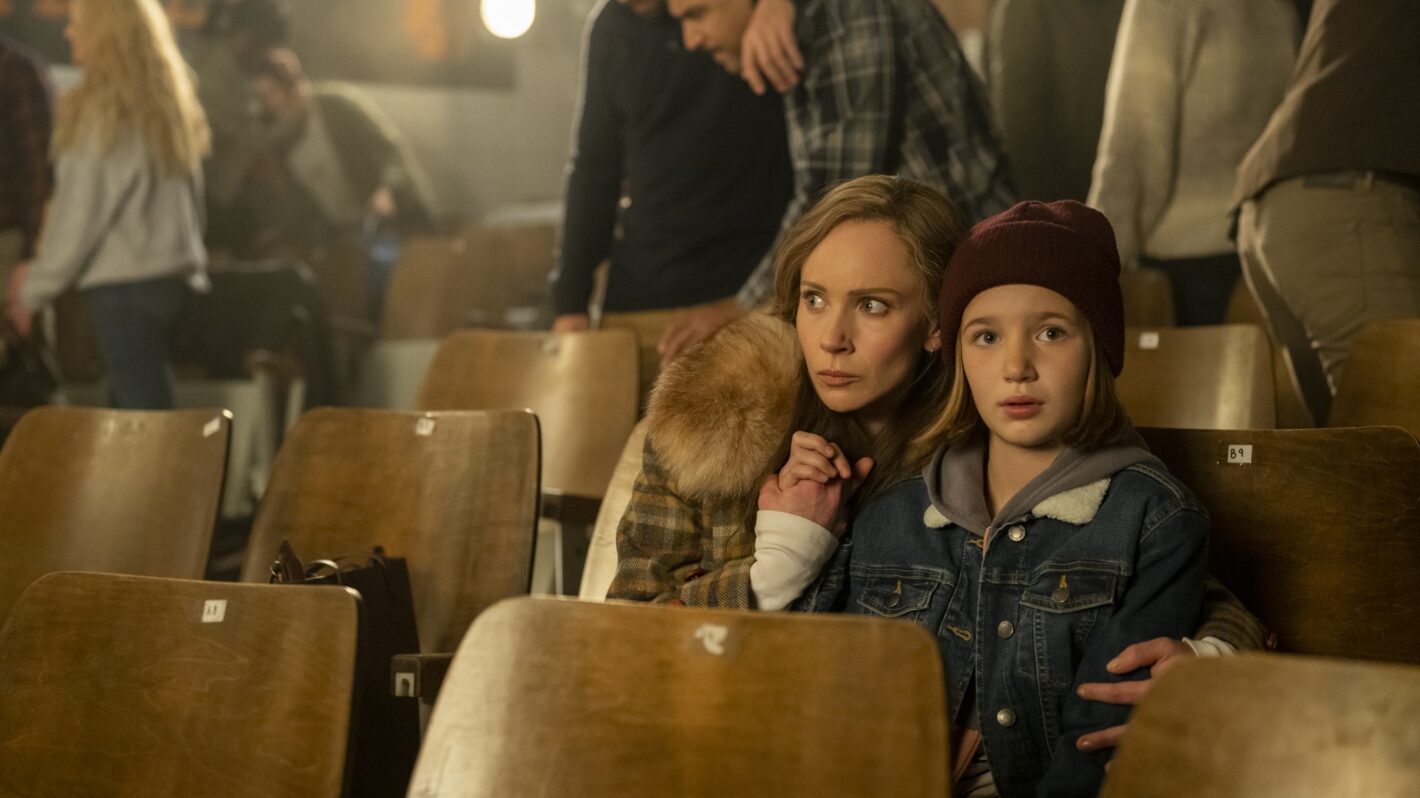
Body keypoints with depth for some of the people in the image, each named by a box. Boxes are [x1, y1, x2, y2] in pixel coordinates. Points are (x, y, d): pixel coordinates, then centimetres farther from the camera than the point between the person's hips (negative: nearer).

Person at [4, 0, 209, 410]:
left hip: (123, 283, -8)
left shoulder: (101, 108, -12)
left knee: (139, 407, -7)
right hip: (177, 274, 8)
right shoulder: (171, 100, 10)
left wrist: (34, 287, -1)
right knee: (152, 396, 12)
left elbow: (78, 210, -10)